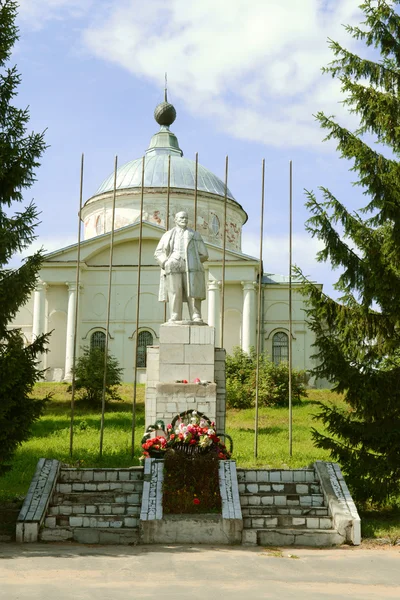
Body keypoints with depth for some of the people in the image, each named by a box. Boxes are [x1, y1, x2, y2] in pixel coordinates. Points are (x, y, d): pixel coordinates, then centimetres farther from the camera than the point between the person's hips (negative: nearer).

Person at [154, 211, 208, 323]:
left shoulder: (195, 235, 20)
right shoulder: (168, 235, 21)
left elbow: (204, 254, 17)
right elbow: (158, 253, 14)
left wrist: (192, 262, 5)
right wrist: (166, 264, -4)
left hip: (191, 269, 0)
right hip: (173, 269, 0)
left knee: (193, 293, -11)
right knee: (174, 295, -8)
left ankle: (196, 319, -15)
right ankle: (175, 320, -9)